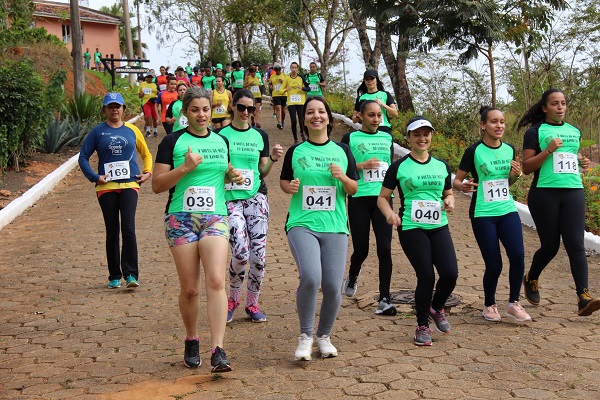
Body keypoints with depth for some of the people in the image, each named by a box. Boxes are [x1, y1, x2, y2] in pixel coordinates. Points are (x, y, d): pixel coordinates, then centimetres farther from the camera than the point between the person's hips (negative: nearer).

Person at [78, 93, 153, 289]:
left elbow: (146, 154, 21)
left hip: (129, 185, 0)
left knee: (128, 228, -13)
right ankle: (114, 276, 14)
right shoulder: (97, 131, 6)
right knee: (112, 232, 5)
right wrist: (95, 177, -6)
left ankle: (131, 274, -10)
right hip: (106, 187, 0)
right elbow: (83, 157, 6)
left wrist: (147, 172, 6)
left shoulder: (132, 130, 9)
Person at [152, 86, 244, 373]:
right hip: (181, 218, -2)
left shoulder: (221, 141, 13)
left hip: (215, 217, 2)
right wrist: (185, 168, -15)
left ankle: (218, 352, -17)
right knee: (189, 288, 2)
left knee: (216, 281, -15)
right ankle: (192, 341, 26)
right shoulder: (173, 141, 1)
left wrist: (232, 176, 5)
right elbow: (157, 185, -2)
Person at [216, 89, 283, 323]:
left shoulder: (260, 136, 10)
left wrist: (273, 159, -5)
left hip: (256, 197, 3)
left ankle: (252, 304, 15)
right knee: (240, 251, -16)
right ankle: (233, 298, 10)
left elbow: (262, 173, 12)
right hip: (230, 199, -3)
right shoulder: (221, 135, 2)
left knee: (258, 252, -3)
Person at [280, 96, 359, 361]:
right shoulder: (295, 151, 7)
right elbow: (283, 181, 18)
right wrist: (290, 187, -4)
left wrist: (343, 178, -7)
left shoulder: (342, 151, 10)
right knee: (310, 277, -23)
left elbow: (354, 189, 14)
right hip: (301, 224, -2)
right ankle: (305, 336, -2)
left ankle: (324, 336, 22)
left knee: (333, 286, -4)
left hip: (335, 227, 2)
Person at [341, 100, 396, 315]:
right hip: (359, 199, -3)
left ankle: (384, 299, -4)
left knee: (385, 248, -8)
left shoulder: (387, 138, 15)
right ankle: (352, 277, 37)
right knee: (361, 249, 3)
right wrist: (362, 165, -13)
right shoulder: (350, 138, 3)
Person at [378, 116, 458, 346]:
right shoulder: (399, 167, 1)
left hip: (439, 226, 4)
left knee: (451, 273, -10)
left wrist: (450, 202, 0)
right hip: (411, 228, -4)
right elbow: (382, 198, 4)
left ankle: (436, 308, 23)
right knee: (426, 276, -8)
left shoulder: (442, 166, 12)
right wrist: (389, 214, -16)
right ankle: (422, 326, 14)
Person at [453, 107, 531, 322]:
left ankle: (513, 304, 6)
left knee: (517, 255, -13)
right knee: (494, 265, -2)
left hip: (507, 210, 4)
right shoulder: (474, 151, -7)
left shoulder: (509, 150, 7)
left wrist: (516, 174, -1)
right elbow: (456, 180, -1)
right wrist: (463, 186, -23)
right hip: (483, 214, -4)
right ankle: (489, 305, 24)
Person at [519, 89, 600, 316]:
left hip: (573, 193, 4)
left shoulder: (574, 131, 15)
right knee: (550, 246, 4)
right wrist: (548, 150, -17)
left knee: (575, 245, -8)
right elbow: (526, 168, -5)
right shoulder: (536, 131, 0)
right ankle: (531, 280, 33)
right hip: (545, 194, -4)